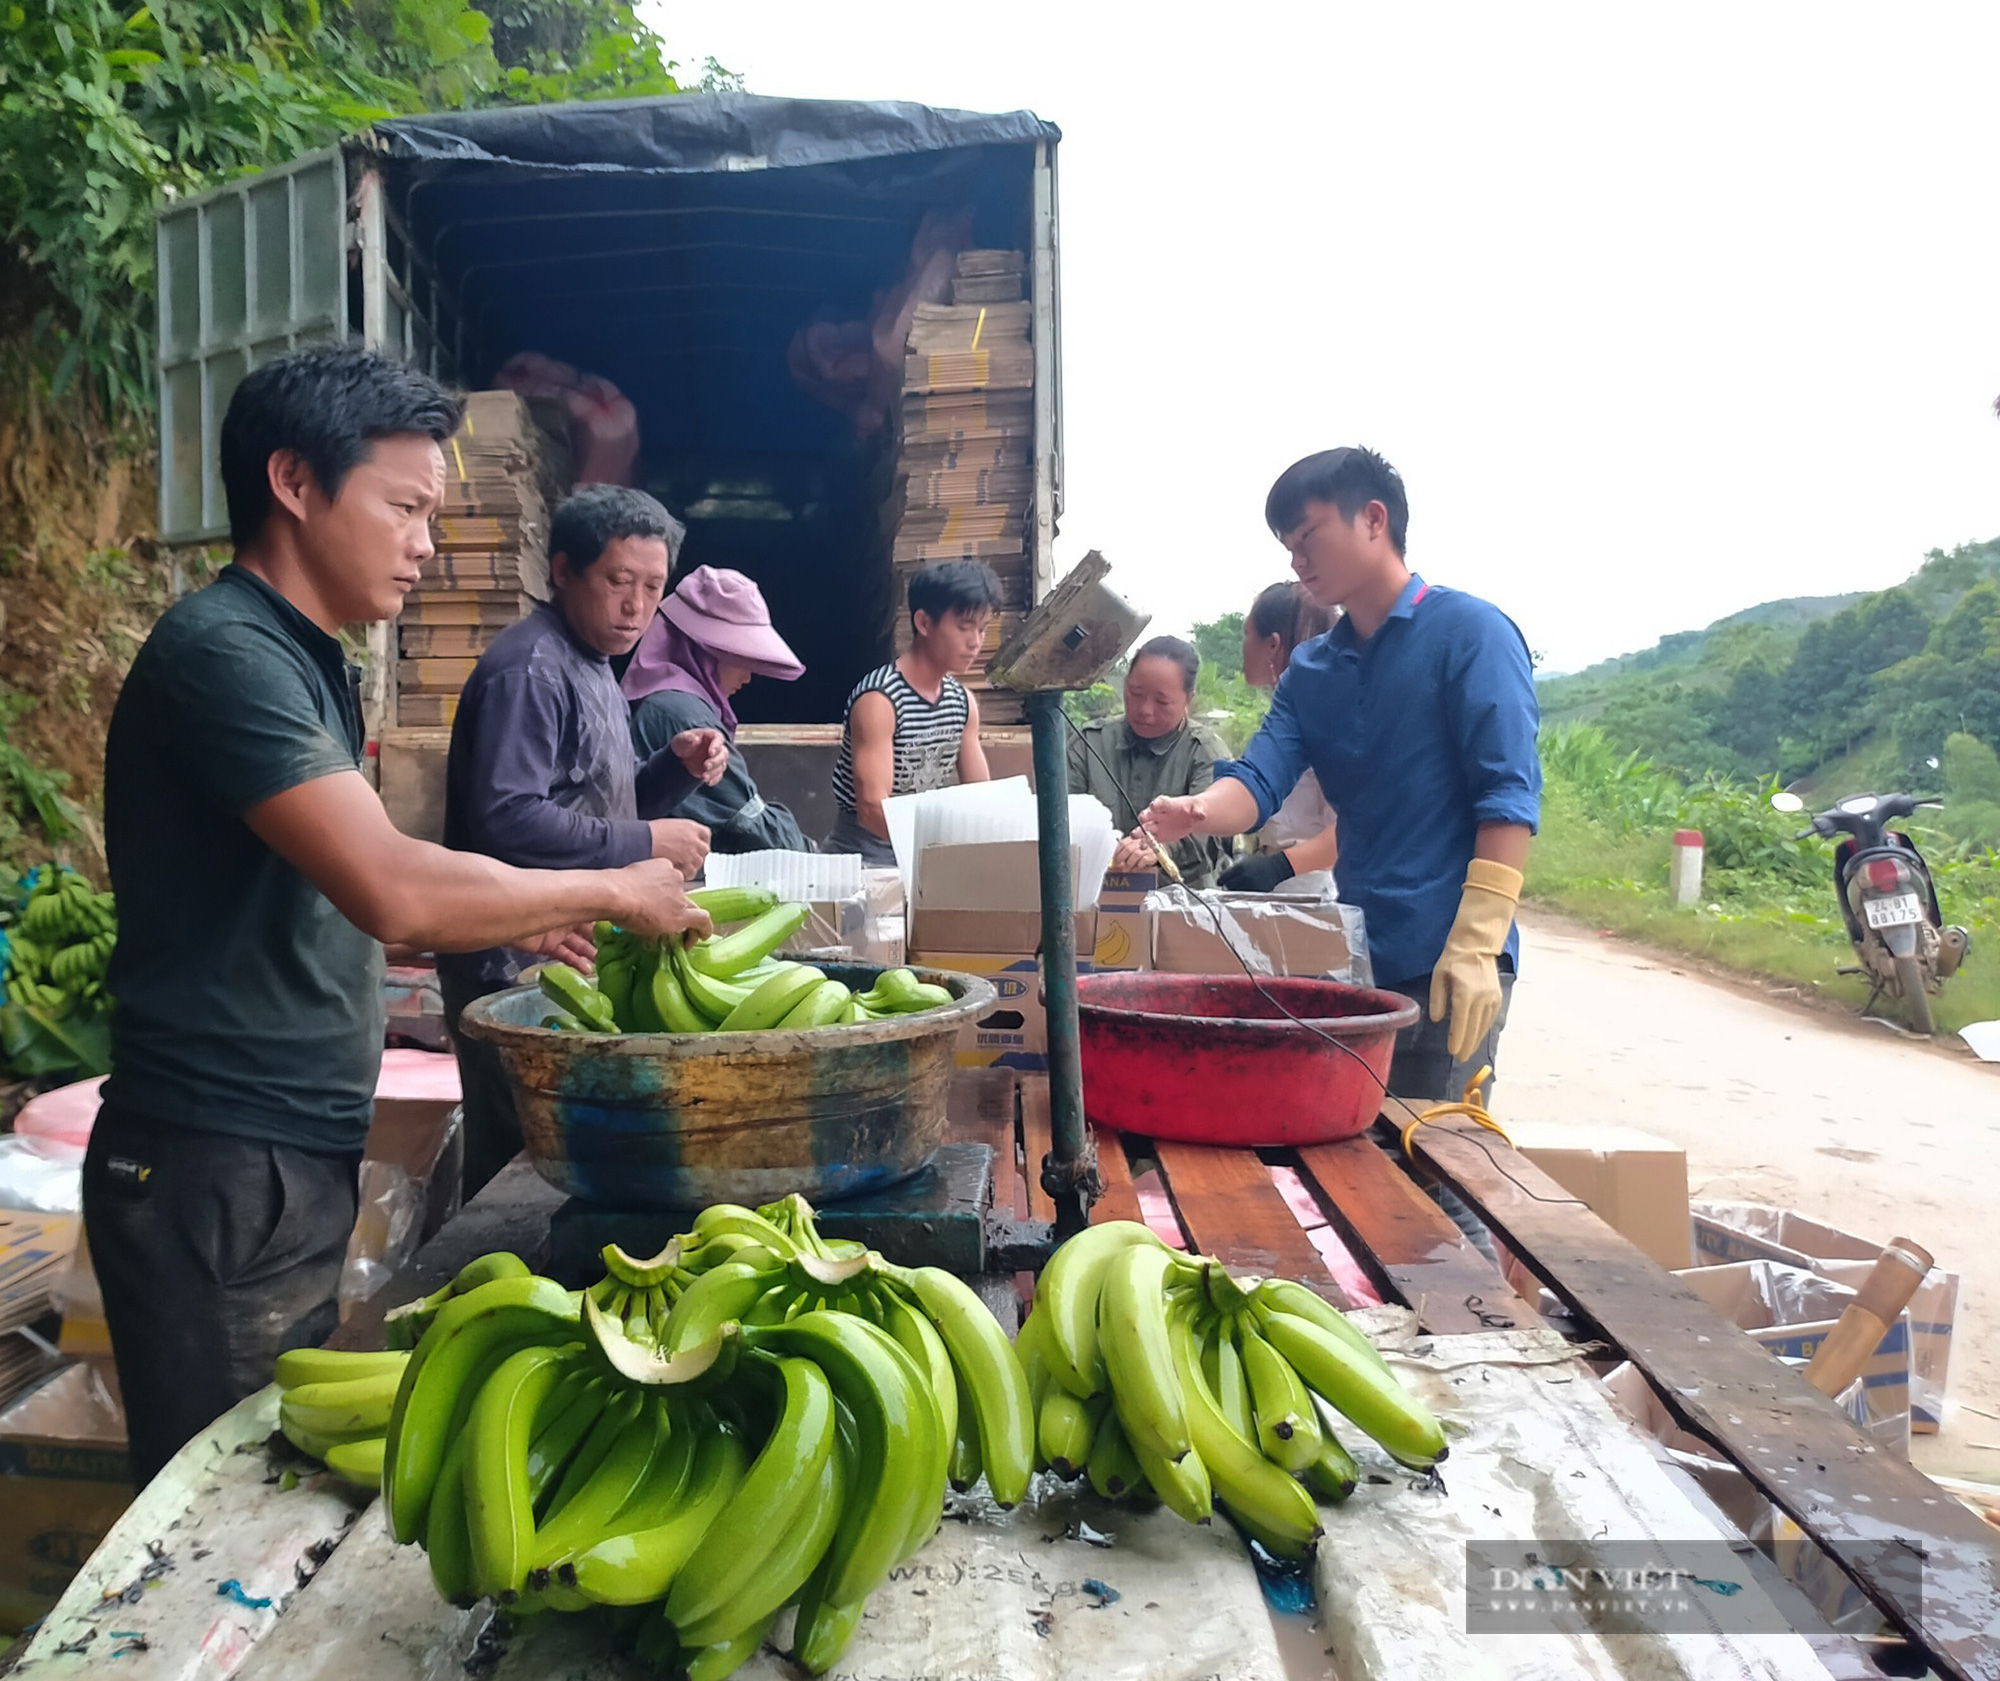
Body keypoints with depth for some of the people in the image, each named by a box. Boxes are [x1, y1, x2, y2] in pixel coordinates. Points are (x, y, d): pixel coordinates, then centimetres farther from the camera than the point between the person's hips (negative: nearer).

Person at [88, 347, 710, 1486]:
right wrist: (614, 891, -17)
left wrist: (516, 924, 7)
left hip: (302, 1157, 9)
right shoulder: (223, 653, -18)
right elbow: (392, 888, -29)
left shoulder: (308, 660, 13)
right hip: (219, 1175, -9)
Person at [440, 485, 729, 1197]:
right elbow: (506, 819, -27)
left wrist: (676, 766, 4)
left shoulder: (591, 668, 16)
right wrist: (647, 843, -21)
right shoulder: (530, 670, -16)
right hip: (515, 965, -10)